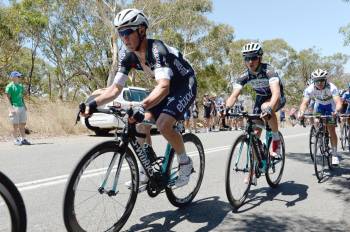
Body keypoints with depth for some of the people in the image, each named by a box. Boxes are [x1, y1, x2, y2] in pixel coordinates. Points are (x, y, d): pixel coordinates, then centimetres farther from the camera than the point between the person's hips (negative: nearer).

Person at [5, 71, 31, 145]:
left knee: (22, 124, 9)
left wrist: (24, 105, 15)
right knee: (15, 125, -2)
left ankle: (23, 139, 17)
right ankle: (16, 140, 7)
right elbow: (8, 98, -10)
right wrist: (11, 108, -18)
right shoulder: (9, 86, -7)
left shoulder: (21, 86, 15)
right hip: (14, 107, -7)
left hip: (22, 107, 7)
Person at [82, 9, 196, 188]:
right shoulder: (127, 55, -10)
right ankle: (147, 172, 10)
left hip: (185, 85, -7)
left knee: (163, 124, -26)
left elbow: (163, 87, -45)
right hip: (166, 87, 7)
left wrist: (141, 106, -60)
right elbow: (115, 88, -10)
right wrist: (93, 103, -25)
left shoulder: (156, 49, -32)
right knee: (142, 124, -5)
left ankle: (185, 163, -2)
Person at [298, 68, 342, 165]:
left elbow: (338, 102, -46)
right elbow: (304, 103, -37)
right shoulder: (310, 89, -30)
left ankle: (334, 154, -3)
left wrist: (336, 111, -67)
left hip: (330, 106, -2)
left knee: (331, 129, -10)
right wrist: (301, 113, -58)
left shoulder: (331, 87, -35)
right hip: (319, 105, 3)